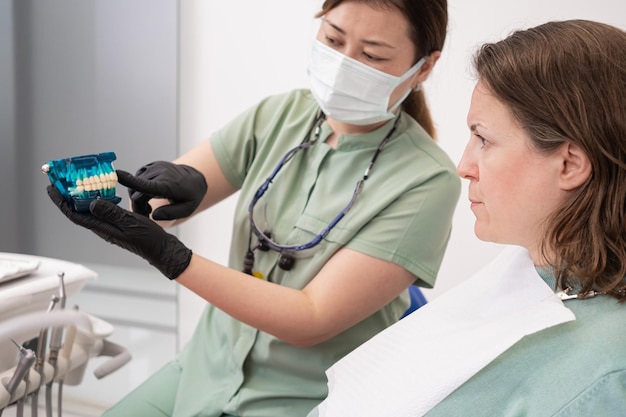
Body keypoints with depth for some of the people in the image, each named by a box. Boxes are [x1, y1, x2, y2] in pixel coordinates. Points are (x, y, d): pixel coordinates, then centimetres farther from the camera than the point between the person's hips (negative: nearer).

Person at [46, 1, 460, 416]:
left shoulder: (426, 181, -18)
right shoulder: (281, 115, -3)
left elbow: (311, 321, -21)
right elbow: (154, 200, -1)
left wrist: (168, 256, -28)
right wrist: (176, 182, -25)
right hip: (210, 364, 5)